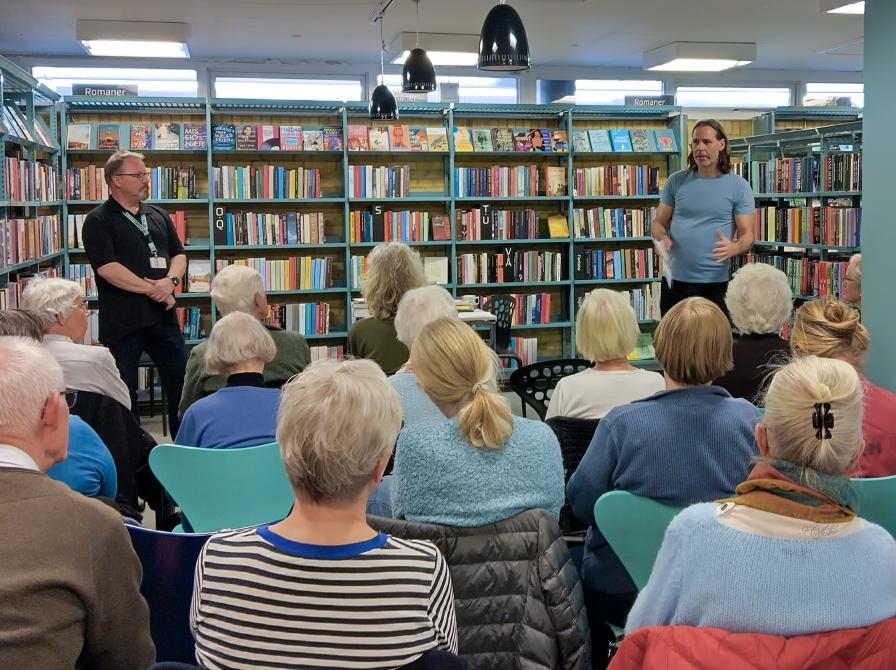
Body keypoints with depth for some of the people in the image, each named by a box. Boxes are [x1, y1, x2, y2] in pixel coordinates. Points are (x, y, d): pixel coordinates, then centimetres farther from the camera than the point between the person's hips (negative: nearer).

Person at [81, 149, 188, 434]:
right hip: (122, 321, -5)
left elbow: (179, 254, 12)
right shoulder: (99, 221, -5)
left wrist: (171, 280, -10)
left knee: (181, 383, 10)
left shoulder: (158, 215, 14)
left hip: (163, 315, 6)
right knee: (123, 394, 4)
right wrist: (153, 290, -13)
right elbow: (107, 268, -15)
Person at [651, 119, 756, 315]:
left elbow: (747, 235, -2)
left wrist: (734, 248, -25)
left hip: (715, 282, -2)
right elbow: (659, 223, 10)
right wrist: (662, 239, -13)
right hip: (675, 279, 2)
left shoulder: (739, 186, -1)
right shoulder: (676, 181, 5)